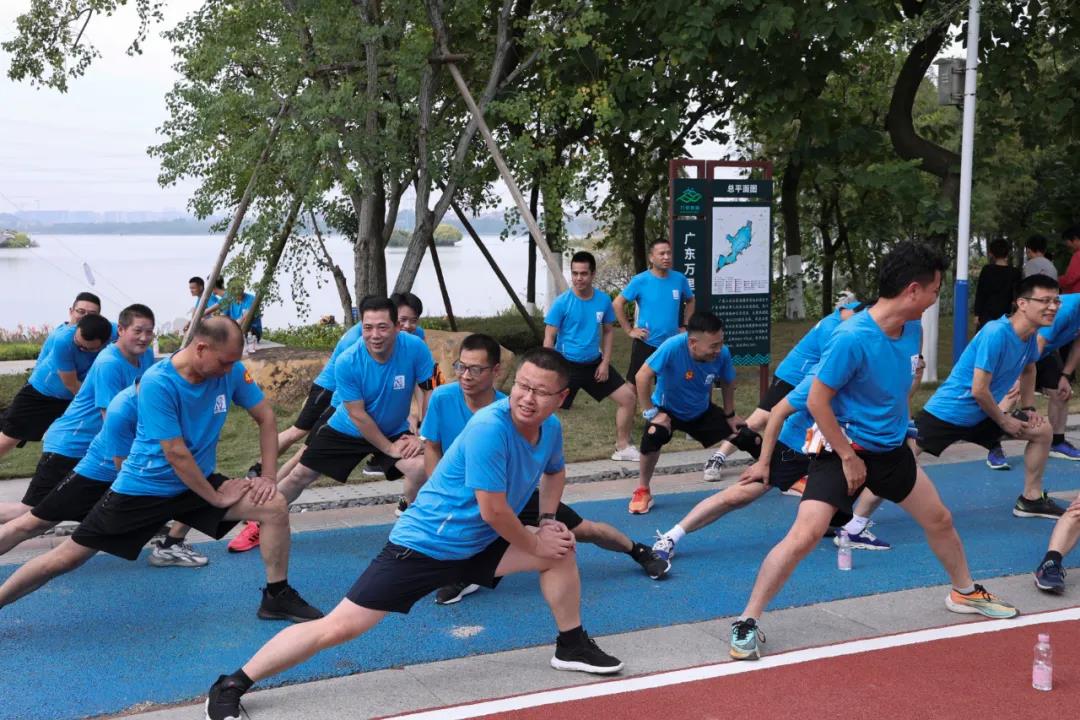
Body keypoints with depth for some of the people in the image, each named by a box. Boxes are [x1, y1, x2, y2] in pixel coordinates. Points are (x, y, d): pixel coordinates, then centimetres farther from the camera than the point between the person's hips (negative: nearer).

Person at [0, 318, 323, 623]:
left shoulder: (231, 371, -11)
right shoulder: (158, 383, -25)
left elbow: (265, 417, 0)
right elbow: (176, 454, -23)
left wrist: (268, 476, -6)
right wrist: (216, 497, -15)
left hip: (198, 482, 4)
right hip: (144, 488, -4)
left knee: (275, 506, -11)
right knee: (67, 557, 1)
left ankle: (277, 597, 4)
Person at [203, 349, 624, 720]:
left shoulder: (551, 428, -2)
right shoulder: (490, 427, -27)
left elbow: (554, 471, 24)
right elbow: (493, 510, -25)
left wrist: (548, 520, 10)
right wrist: (534, 543, -8)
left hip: (477, 546, 8)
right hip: (424, 545, -8)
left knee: (561, 548, 9)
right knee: (340, 627, -12)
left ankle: (572, 646, 28)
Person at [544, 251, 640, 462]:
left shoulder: (604, 300, -3)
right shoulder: (561, 303, -15)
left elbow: (608, 332, 9)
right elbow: (549, 339, -11)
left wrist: (605, 363, 0)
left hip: (594, 364, 5)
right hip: (566, 365, -4)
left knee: (628, 397, 5)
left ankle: (622, 447, 20)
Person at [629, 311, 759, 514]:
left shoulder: (723, 354, -24)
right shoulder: (673, 347, -37)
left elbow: (728, 383, -2)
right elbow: (643, 376, -31)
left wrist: (729, 415, 5)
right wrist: (651, 413, -26)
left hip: (702, 411, 4)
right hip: (667, 410, -4)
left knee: (750, 440, 0)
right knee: (654, 434, -36)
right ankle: (642, 490, -11)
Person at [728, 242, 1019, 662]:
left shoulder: (913, 328, -3)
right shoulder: (852, 338, -27)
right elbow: (817, 401, -22)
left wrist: (899, 430, 18)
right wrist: (849, 457, -18)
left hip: (891, 449, 8)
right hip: (844, 449, -7)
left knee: (939, 520, 20)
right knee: (804, 536, -19)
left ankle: (965, 592, 47)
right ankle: (747, 622, -7)